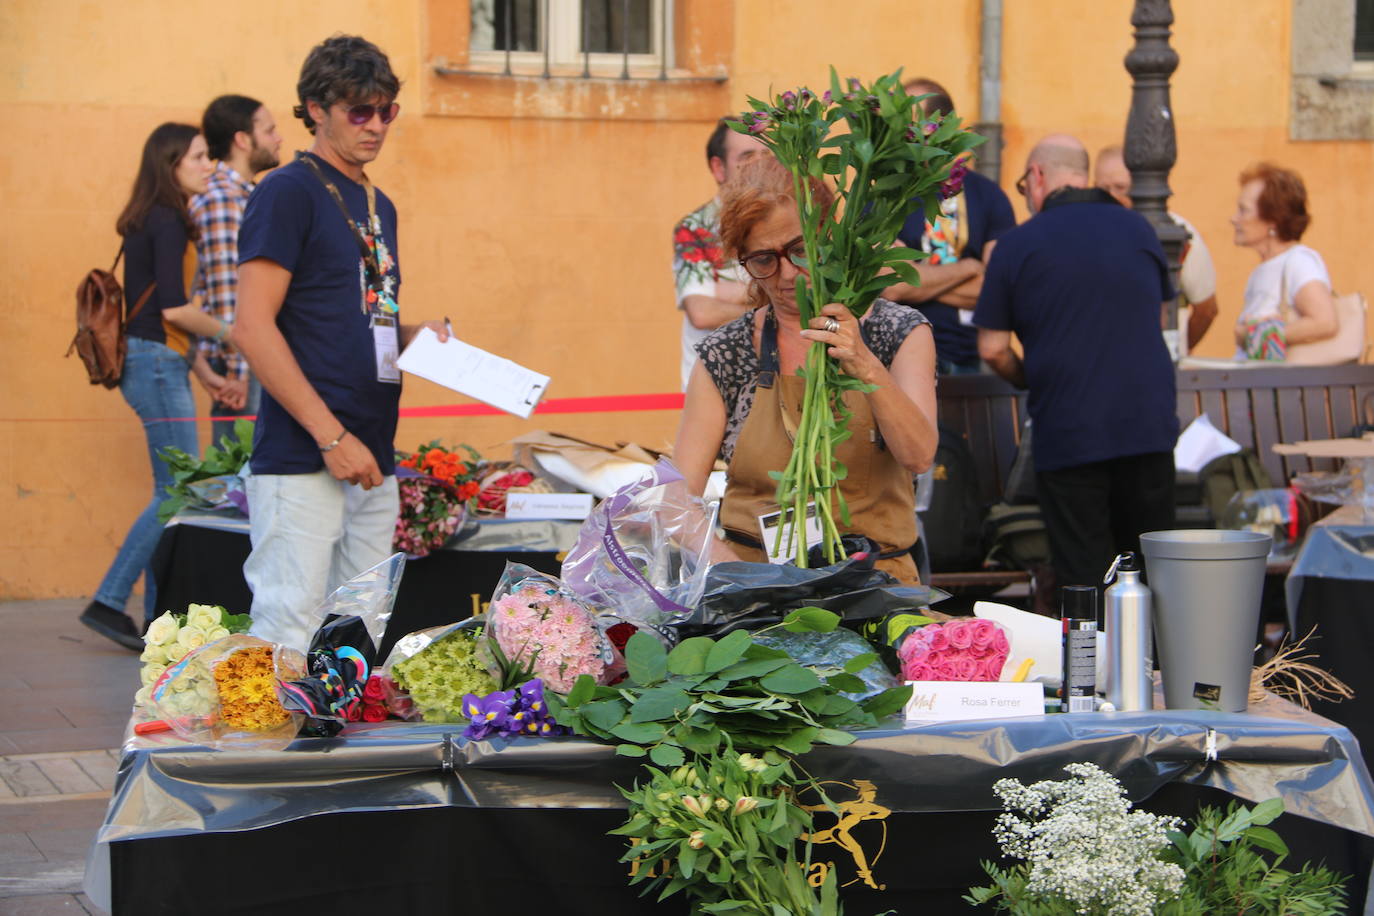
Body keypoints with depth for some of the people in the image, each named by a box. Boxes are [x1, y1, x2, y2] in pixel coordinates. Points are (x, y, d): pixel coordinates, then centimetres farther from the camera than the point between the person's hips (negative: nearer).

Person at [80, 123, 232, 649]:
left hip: (156, 364, 10)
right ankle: (108, 602, -8)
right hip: (158, 364, -10)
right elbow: (174, 309, -18)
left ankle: (160, 616, 13)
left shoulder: (158, 222, 17)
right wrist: (228, 333, -6)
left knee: (171, 492, 10)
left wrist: (203, 371, 18)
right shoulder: (167, 222, -12)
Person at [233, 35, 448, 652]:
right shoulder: (289, 192, -5)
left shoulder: (378, 206, 19)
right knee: (290, 634, -12)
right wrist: (332, 438, -17)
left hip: (373, 462, 8)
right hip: (301, 462, -8)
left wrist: (418, 336, 5)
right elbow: (253, 328, -13)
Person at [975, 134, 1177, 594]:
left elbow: (992, 348, -2)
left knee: (1084, 577, 1)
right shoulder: (1138, 229, 8)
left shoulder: (1018, 244, -4)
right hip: (1148, 426, 4)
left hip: (1067, 432, -3)